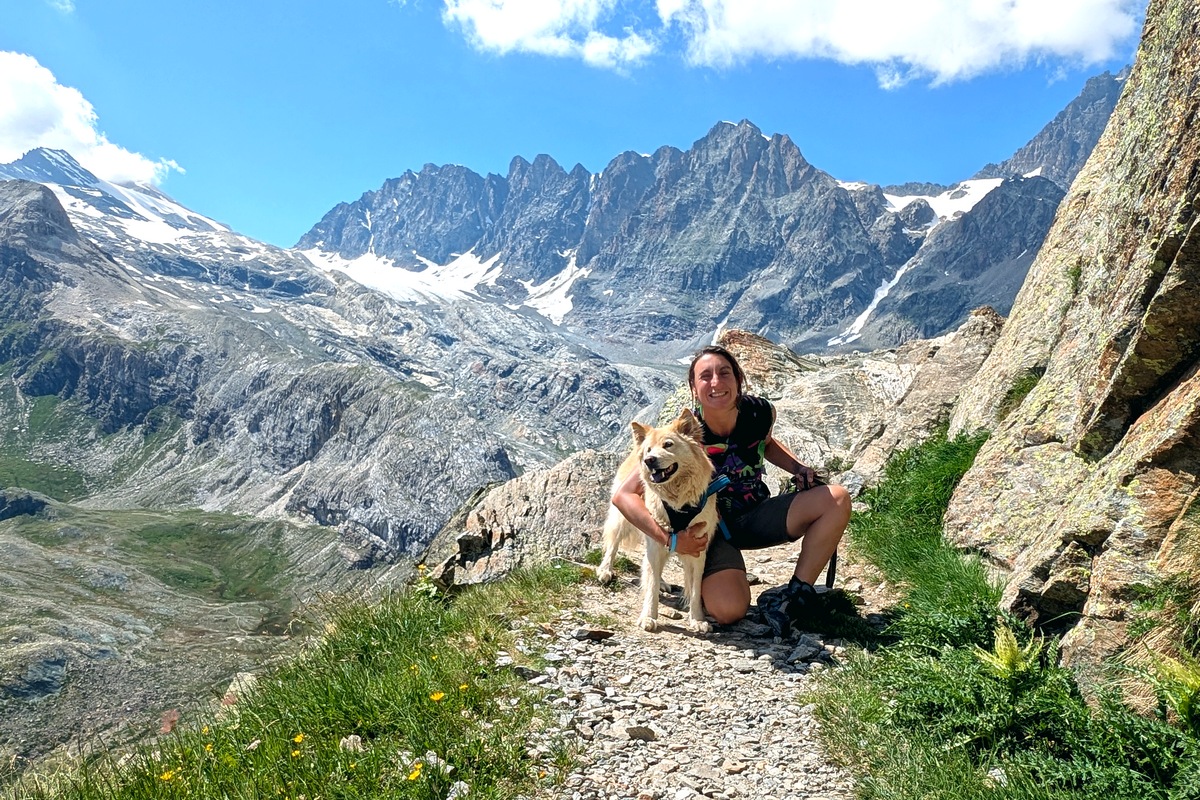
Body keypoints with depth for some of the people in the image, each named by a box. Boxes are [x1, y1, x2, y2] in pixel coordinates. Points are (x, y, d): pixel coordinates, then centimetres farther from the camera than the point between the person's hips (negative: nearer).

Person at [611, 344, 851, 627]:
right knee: (729, 611, -30)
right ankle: (705, 581, 8)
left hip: (755, 516, 4)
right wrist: (670, 539, -35)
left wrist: (799, 469, -4)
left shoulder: (761, 413, -14)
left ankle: (796, 595, -5)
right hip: (709, 531, -4)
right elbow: (623, 495, -25)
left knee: (837, 499, -14)